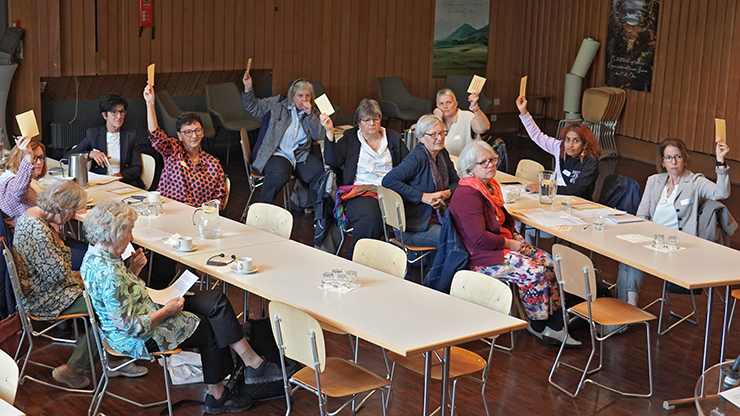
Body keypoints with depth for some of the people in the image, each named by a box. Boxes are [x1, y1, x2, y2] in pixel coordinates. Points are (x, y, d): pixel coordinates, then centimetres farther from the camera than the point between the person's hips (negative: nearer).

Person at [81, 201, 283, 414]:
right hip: (139, 340, -10)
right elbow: (130, 327, -29)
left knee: (216, 300, 2)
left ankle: (252, 362, 5)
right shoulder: (107, 273, -32)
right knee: (209, 329, 5)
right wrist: (166, 311, -16)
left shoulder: (96, 255, 0)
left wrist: (133, 269, 0)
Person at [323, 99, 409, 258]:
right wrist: (330, 132, -9)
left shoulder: (393, 137, 20)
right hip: (360, 192, -2)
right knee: (370, 216, -36)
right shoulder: (349, 138, 15)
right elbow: (333, 162, 0)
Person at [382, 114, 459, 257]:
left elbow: (456, 182, 18)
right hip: (413, 227, -8)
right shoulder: (417, 158, -17)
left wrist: (447, 193, -8)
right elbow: (388, 181, -26)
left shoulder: (443, 154, 8)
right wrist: (423, 197, -25)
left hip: (438, 217, 8)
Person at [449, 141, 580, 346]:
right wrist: (509, 243, -14)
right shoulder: (467, 195, -19)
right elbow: (479, 238, -24)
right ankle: (537, 325, 0)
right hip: (482, 257, -10)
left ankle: (555, 325, -2)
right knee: (535, 272, -22)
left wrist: (515, 236, 6)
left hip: (503, 245, 10)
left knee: (548, 262, -4)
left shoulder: (490, 186, 14)